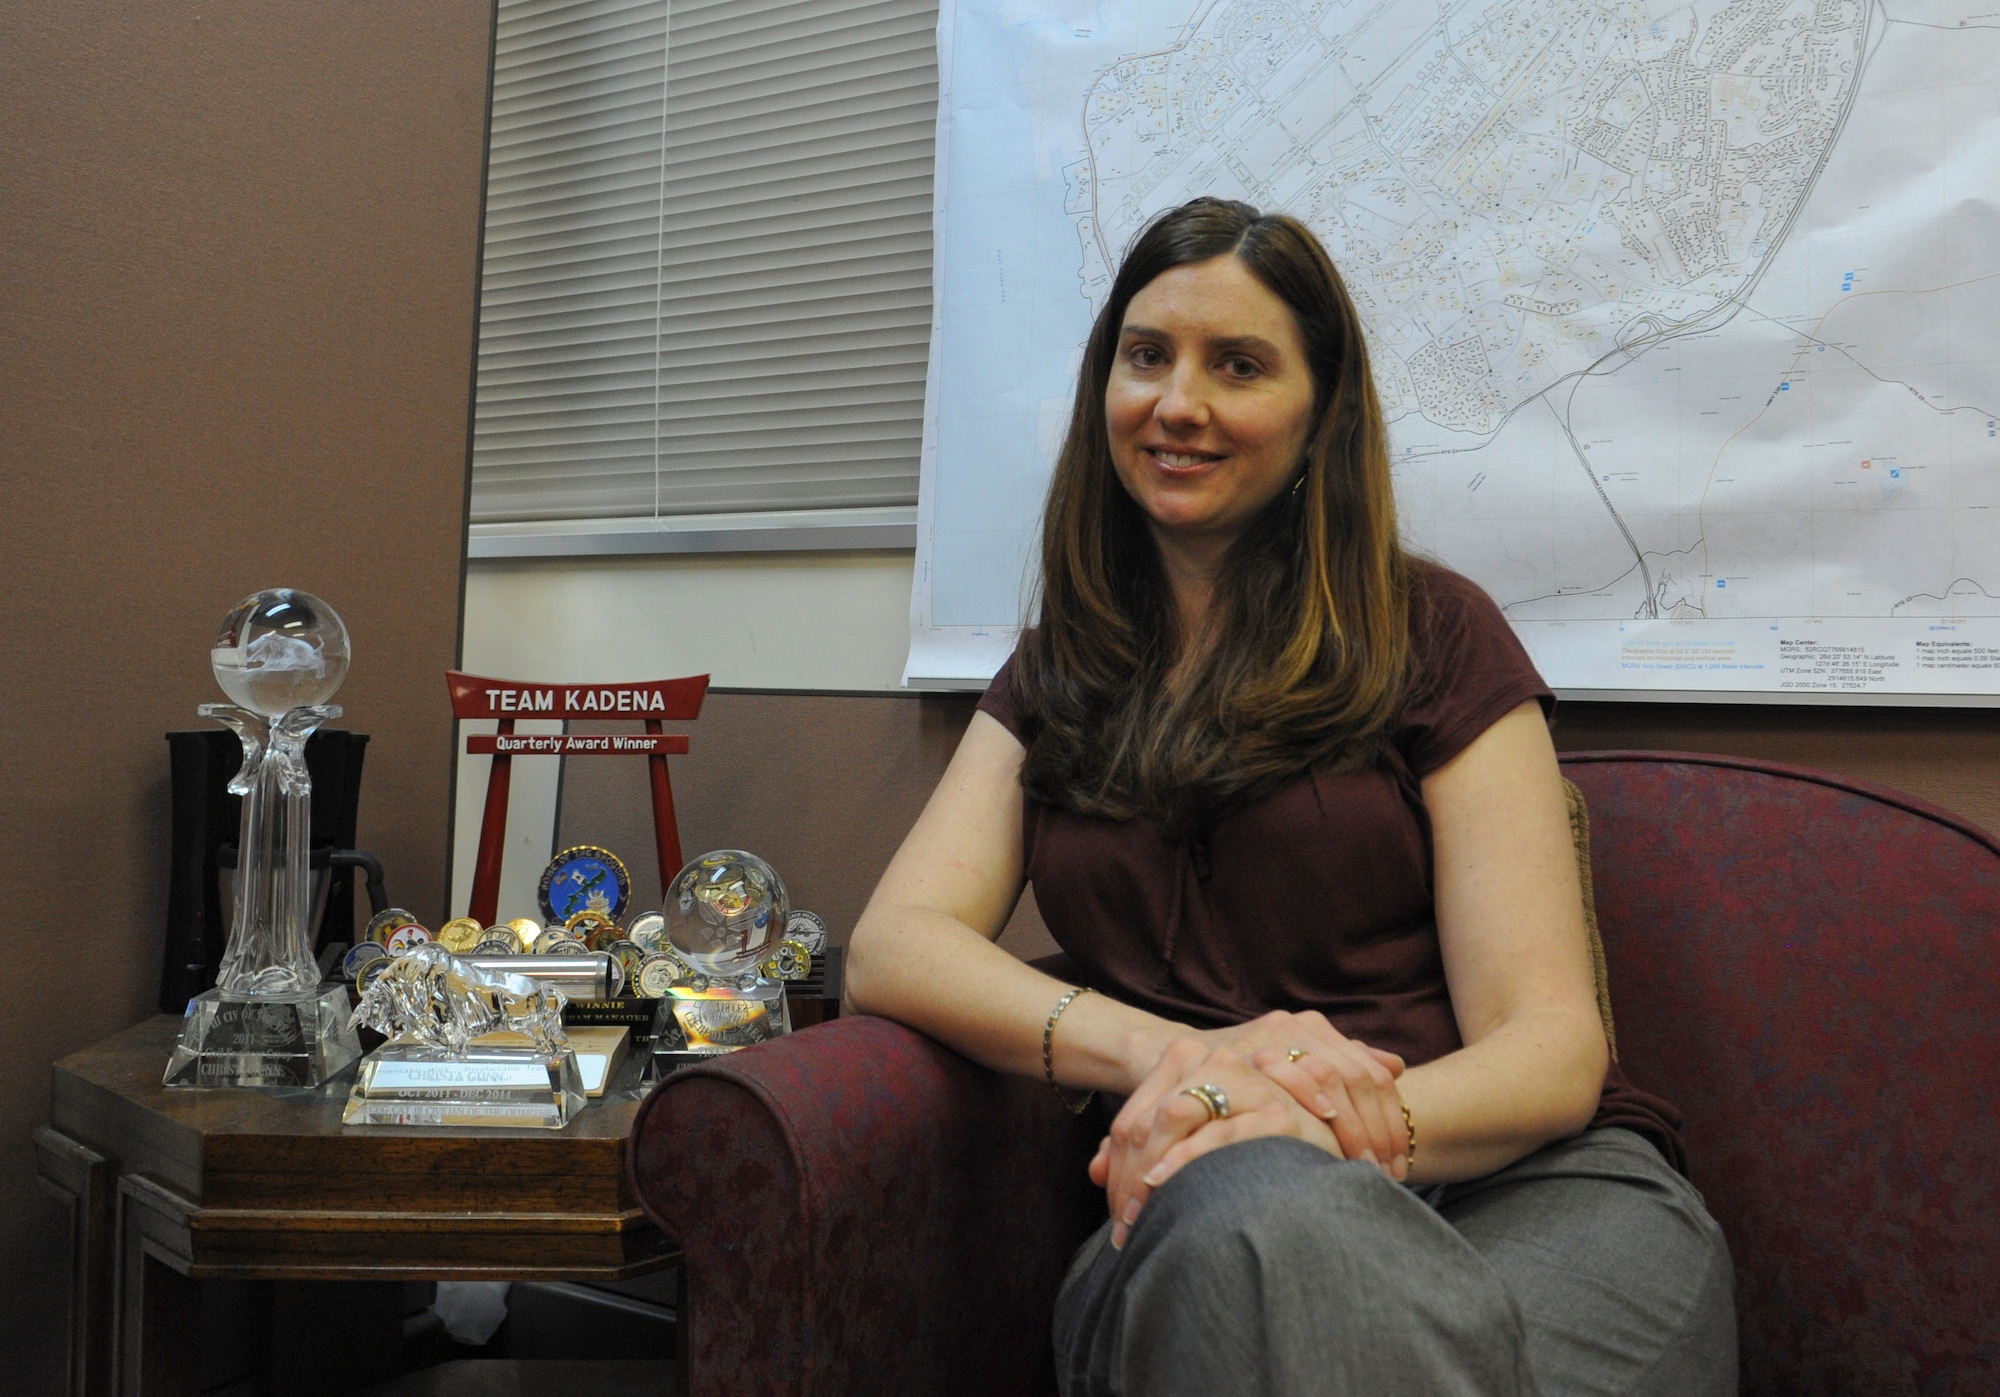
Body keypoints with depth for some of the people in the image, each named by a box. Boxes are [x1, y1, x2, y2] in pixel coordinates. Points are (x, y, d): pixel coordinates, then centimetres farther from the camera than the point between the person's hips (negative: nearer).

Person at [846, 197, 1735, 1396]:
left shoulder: (1432, 634, 6)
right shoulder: (1055, 680, 17)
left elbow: (1551, 1045, -2)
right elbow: (891, 947, 1)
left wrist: (1325, 1119, -24)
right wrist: (1173, 1054, -18)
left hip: (1524, 1184, 0)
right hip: (1219, 1215, 1)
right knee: (1242, 1215, -38)